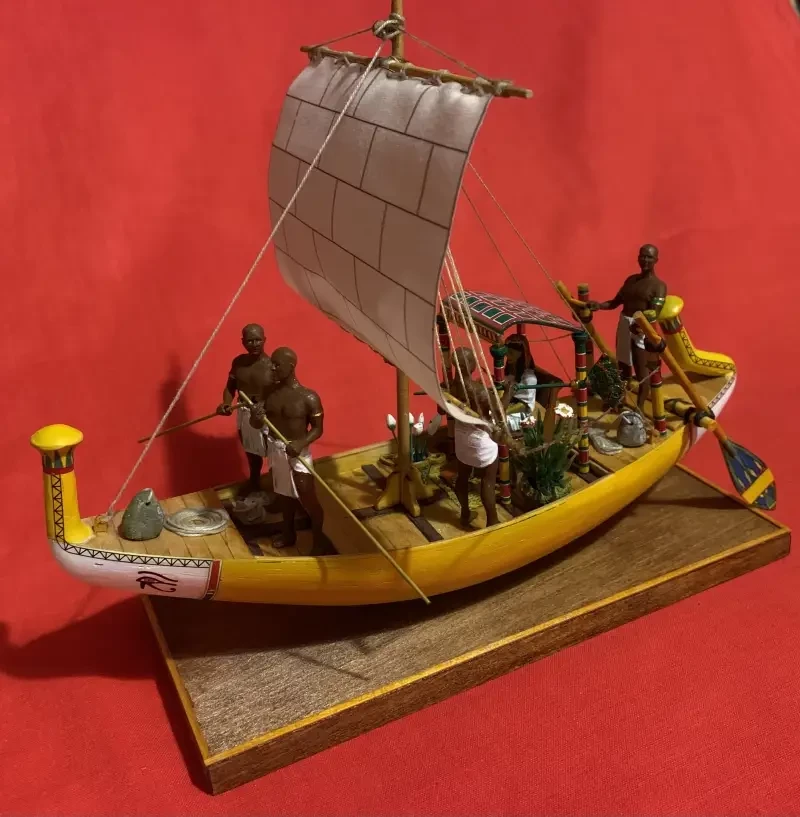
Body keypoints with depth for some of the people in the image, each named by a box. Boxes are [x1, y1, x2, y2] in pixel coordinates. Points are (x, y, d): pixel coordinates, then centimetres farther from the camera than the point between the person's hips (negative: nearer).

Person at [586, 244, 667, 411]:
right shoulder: (631, 279, 12)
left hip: (643, 329, -6)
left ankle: (639, 408, 10)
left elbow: (654, 313, -19)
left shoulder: (659, 285, -7)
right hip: (624, 324, 6)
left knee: (641, 371, 1)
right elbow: (616, 302, 14)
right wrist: (598, 305, -5)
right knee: (622, 367, 17)